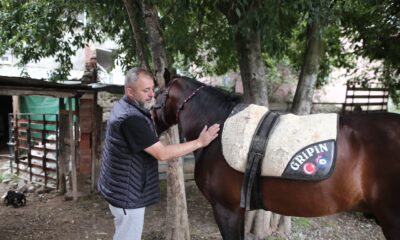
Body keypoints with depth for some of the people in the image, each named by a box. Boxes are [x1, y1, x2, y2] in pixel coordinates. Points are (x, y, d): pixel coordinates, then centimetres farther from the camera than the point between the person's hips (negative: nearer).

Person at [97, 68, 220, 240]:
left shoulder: (122, 106, 3)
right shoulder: (132, 119, -29)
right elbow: (162, 154, -29)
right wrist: (200, 142, -25)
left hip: (120, 188, 10)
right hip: (127, 194, -10)